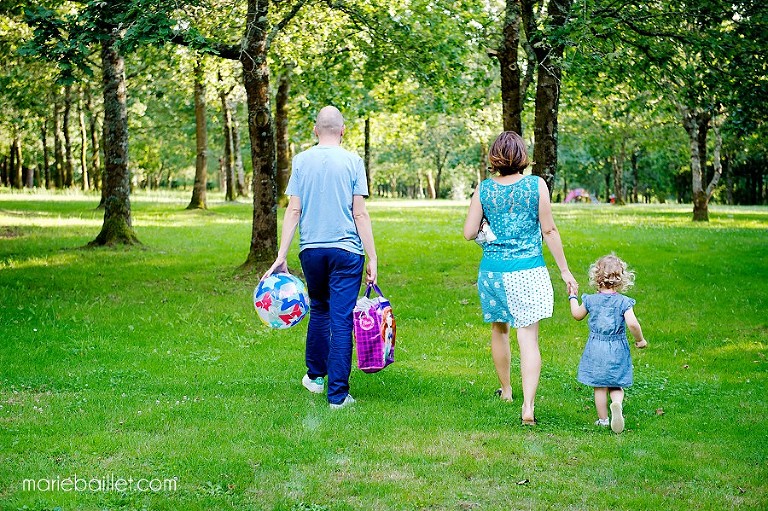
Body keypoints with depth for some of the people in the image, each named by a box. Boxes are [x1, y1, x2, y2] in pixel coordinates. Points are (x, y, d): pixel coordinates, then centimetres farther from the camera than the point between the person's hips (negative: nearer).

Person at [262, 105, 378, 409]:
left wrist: (281, 256, 1)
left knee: (319, 310, 22)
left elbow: (293, 210, 0)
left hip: (311, 249, 3)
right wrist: (373, 258, -3)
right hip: (346, 249, -3)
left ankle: (315, 376, 33)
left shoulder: (301, 160, 3)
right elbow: (360, 214, -6)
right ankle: (338, 394, -1)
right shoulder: (352, 162, -3)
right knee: (341, 321, -1)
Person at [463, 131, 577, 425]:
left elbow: (469, 233, -1)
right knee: (529, 337, -3)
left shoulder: (484, 189, -1)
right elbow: (549, 230, -3)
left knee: (499, 330, 21)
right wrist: (564, 270, 4)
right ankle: (528, 406, -15)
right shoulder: (536, 185, -5)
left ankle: (506, 390, 38)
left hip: (493, 270, 2)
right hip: (528, 270, -2)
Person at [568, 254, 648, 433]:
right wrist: (640, 340, -5)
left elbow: (577, 315, 15)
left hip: (596, 349, 1)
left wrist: (573, 297, 31)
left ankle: (603, 419, 17)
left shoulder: (591, 300, -3)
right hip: (617, 350, -1)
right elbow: (632, 323, -22)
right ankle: (617, 404, -18)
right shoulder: (624, 302, -10)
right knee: (617, 386, 11)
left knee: (599, 387, 12)